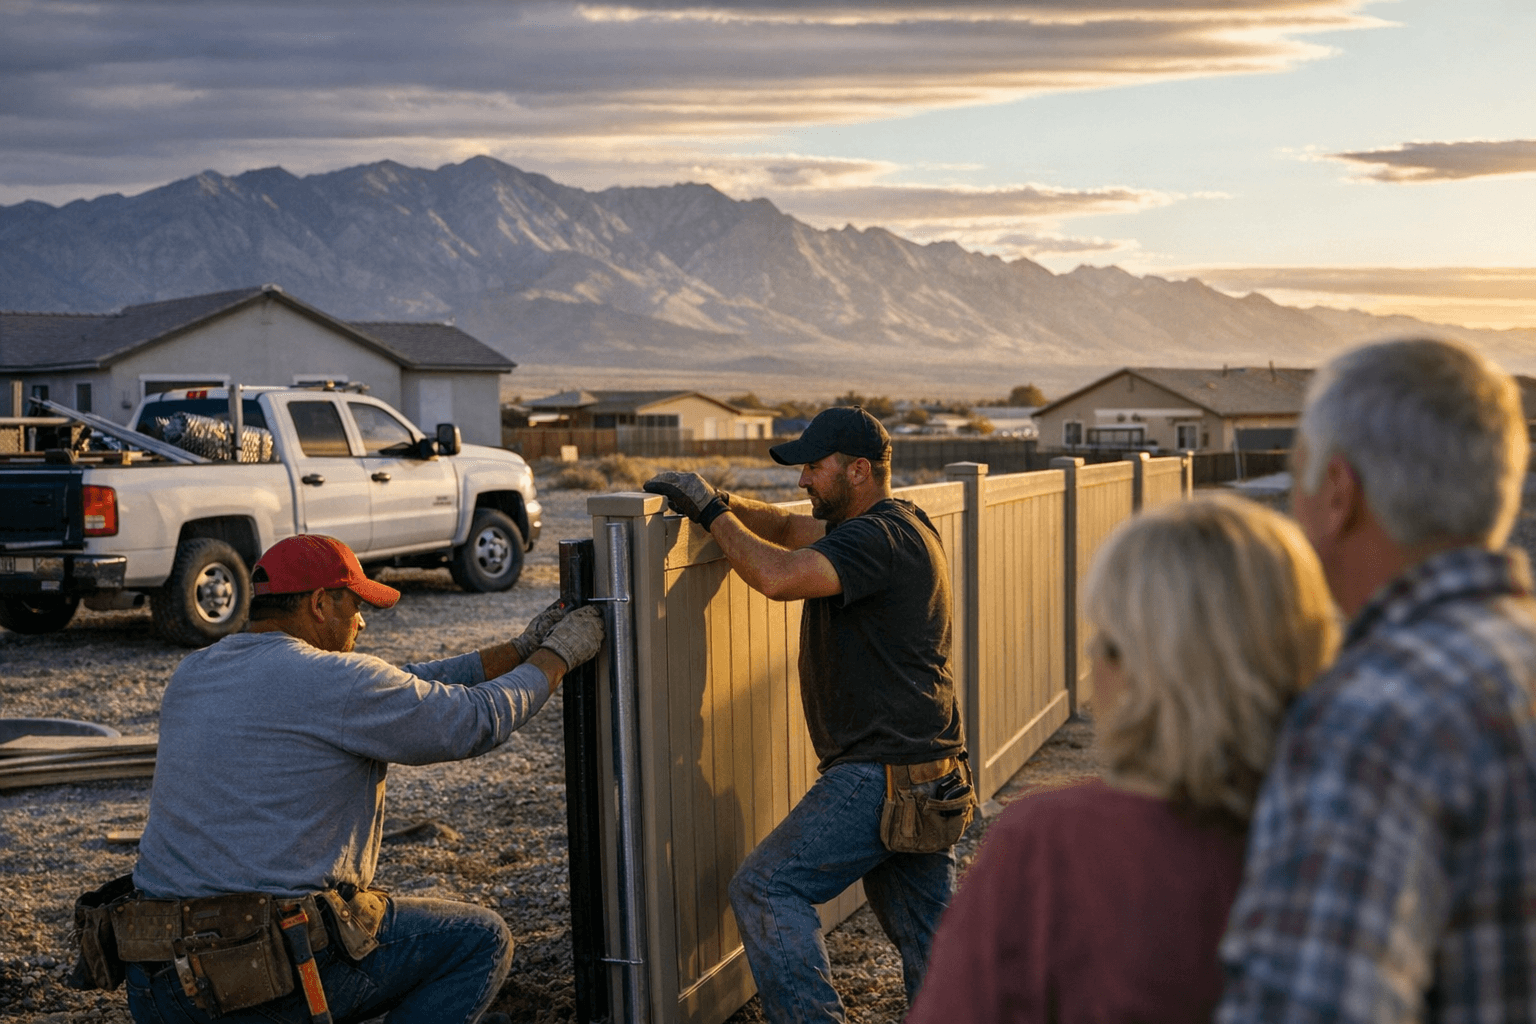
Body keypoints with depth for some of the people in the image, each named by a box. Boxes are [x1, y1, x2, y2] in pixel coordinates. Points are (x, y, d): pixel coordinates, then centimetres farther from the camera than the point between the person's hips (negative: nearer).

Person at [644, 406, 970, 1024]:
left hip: (884, 776, -10)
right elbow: (791, 529, 22)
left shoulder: (880, 538, -17)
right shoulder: (899, 526, 16)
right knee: (931, 944, 14)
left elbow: (776, 576, -30)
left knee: (765, 889, -8)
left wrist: (713, 513, -14)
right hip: (927, 774, 10)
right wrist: (722, 503, 6)